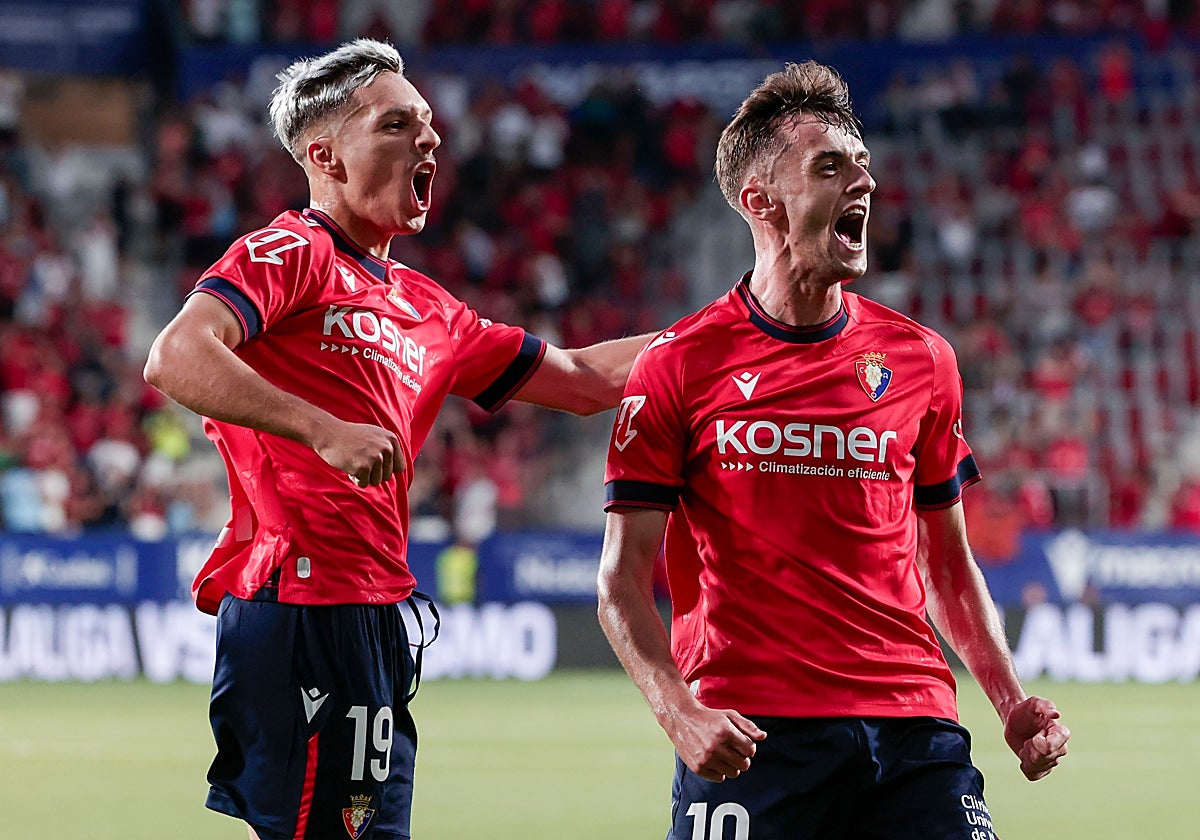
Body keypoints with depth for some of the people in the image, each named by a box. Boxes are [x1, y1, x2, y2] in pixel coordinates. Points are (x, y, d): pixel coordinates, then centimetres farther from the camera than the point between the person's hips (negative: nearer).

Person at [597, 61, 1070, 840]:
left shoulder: (921, 357, 12)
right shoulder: (677, 366, 1)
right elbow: (624, 578, 0)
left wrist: (1011, 701, 7)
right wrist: (678, 712, -15)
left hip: (912, 720, 3)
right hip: (748, 738, -3)